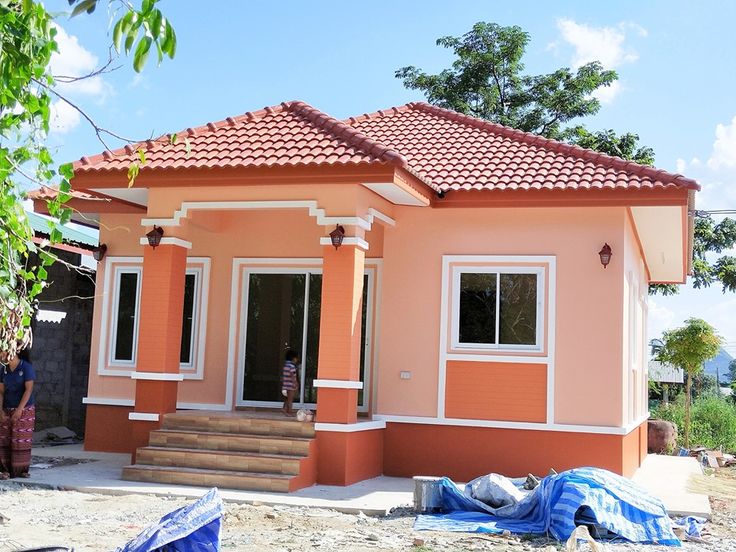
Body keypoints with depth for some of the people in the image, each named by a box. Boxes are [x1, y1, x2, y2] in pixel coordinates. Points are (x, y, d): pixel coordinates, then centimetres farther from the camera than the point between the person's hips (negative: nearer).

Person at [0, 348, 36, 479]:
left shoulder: (26, 367, -12)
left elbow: (29, 390, -16)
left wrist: (19, 410, -20)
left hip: (24, 410, -5)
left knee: (21, 441, 0)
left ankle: (21, 469, 7)